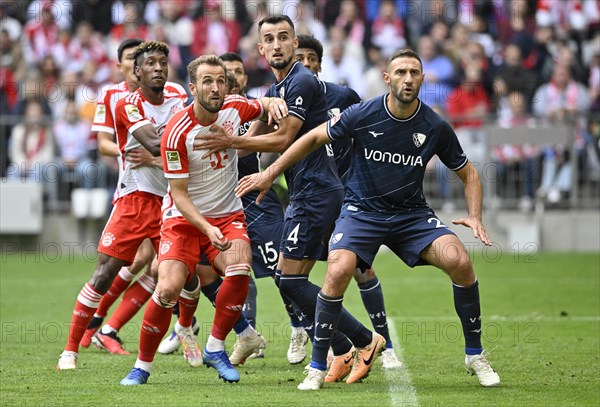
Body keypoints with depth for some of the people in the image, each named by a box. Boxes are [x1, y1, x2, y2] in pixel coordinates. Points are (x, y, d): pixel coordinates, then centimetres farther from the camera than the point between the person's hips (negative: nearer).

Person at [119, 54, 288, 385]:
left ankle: (215, 348, -5)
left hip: (228, 215, 3)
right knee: (168, 288, -21)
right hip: (183, 218, -3)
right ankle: (142, 365, -1)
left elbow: (264, 108, 20)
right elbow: (179, 194, -16)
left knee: (239, 271, -25)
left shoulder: (234, 108, -6)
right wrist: (206, 228, -30)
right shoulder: (177, 132, -20)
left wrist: (274, 103, -5)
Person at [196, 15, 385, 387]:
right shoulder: (277, 90, 19)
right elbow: (252, 138, 26)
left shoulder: (303, 82, -12)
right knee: (292, 282, 8)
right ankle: (344, 352, 9)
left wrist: (232, 142, -17)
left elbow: (282, 140, -17)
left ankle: (365, 340, -7)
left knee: (289, 279, -12)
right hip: (305, 193, 10)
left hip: (316, 192, -10)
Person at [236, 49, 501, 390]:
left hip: (412, 214, 1)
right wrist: (270, 174, 2)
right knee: (339, 272, -27)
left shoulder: (435, 127, -8)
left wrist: (474, 217, -10)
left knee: (459, 261, -23)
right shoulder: (363, 115, -13)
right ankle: (317, 368, -10)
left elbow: (468, 173, 6)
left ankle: (475, 355, -3)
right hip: (361, 210, -1)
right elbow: (315, 138, 2)